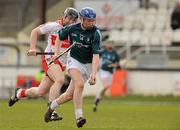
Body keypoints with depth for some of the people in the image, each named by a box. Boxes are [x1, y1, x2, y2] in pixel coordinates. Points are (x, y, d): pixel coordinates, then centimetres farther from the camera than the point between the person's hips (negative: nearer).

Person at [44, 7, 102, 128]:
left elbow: (96, 55, -26)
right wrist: (56, 52, 6)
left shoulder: (96, 33, -19)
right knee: (80, 83, -29)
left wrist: (93, 73, -37)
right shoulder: (72, 28, -10)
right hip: (74, 60, 0)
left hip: (88, 64, 0)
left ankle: (52, 107, 31)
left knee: (70, 95, 1)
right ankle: (79, 117, -29)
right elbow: (60, 37, 13)